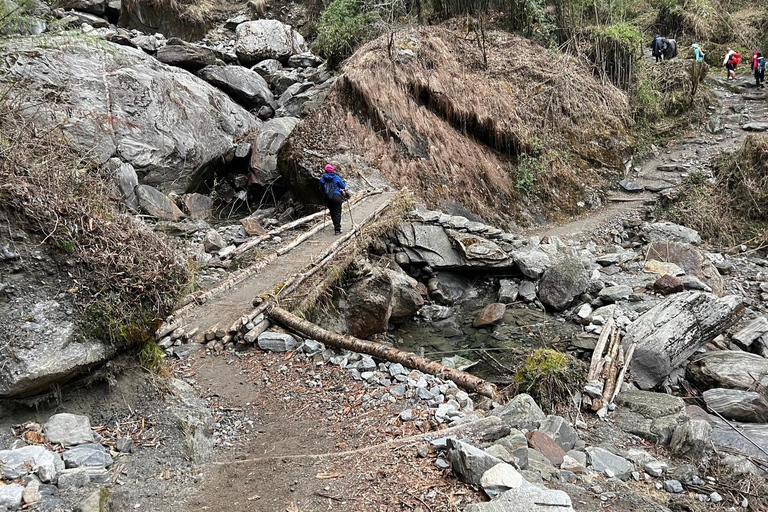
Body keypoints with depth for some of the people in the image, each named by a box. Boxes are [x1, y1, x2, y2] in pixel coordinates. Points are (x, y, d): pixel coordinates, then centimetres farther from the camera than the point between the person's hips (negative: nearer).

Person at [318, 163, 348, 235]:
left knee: (332, 212, 18)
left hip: (327, 198, 4)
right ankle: (337, 230, -7)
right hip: (336, 196, -4)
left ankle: (336, 226, 33)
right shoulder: (336, 177, -4)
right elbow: (343, 186, 3)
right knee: (337, 213, 0)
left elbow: (321, 189, 14)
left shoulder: (322, 178, 5)